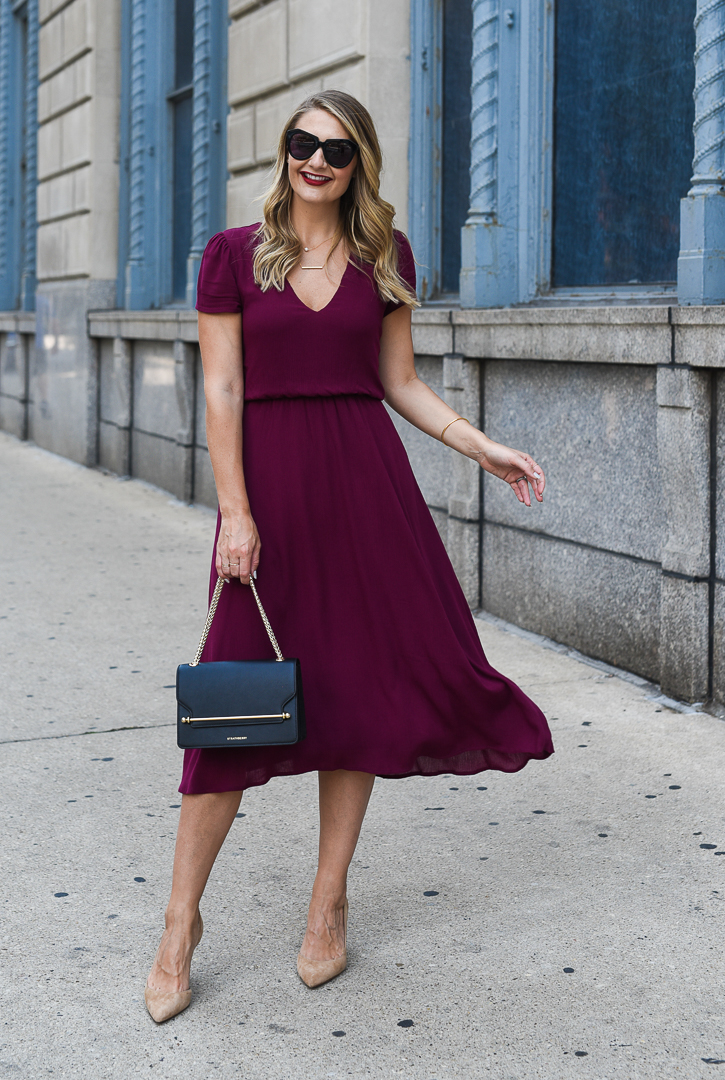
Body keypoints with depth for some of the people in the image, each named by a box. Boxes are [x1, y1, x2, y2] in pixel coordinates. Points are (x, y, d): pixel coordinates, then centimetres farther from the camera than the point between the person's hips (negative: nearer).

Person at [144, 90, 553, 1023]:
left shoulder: (385, 256, 9)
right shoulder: (234, 253, 1)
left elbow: (399, 383, 13)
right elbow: (222, 392, -3)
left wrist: (481, 447, 1)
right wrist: (236, 512, -11)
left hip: (367, 482, 3)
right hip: (267, 480, -2)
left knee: (360, 686, 3)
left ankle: (328, 906, 20)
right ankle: (180, 924, 10)